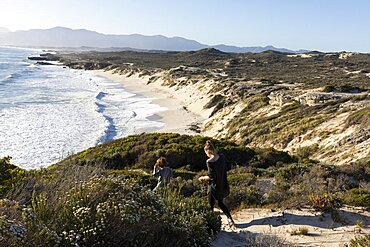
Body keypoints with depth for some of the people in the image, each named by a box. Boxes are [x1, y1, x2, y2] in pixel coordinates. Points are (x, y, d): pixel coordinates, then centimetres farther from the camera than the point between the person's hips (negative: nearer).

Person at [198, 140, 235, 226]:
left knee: (211, 206, 11)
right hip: (223, 185, 7)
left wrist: (203, 178, -6)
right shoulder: (222, 157, -4)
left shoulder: (210, 162, -24)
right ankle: (230, 219, 19)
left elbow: (211, 176, -23)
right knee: (220, 203, 26)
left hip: (214, 187, -7)